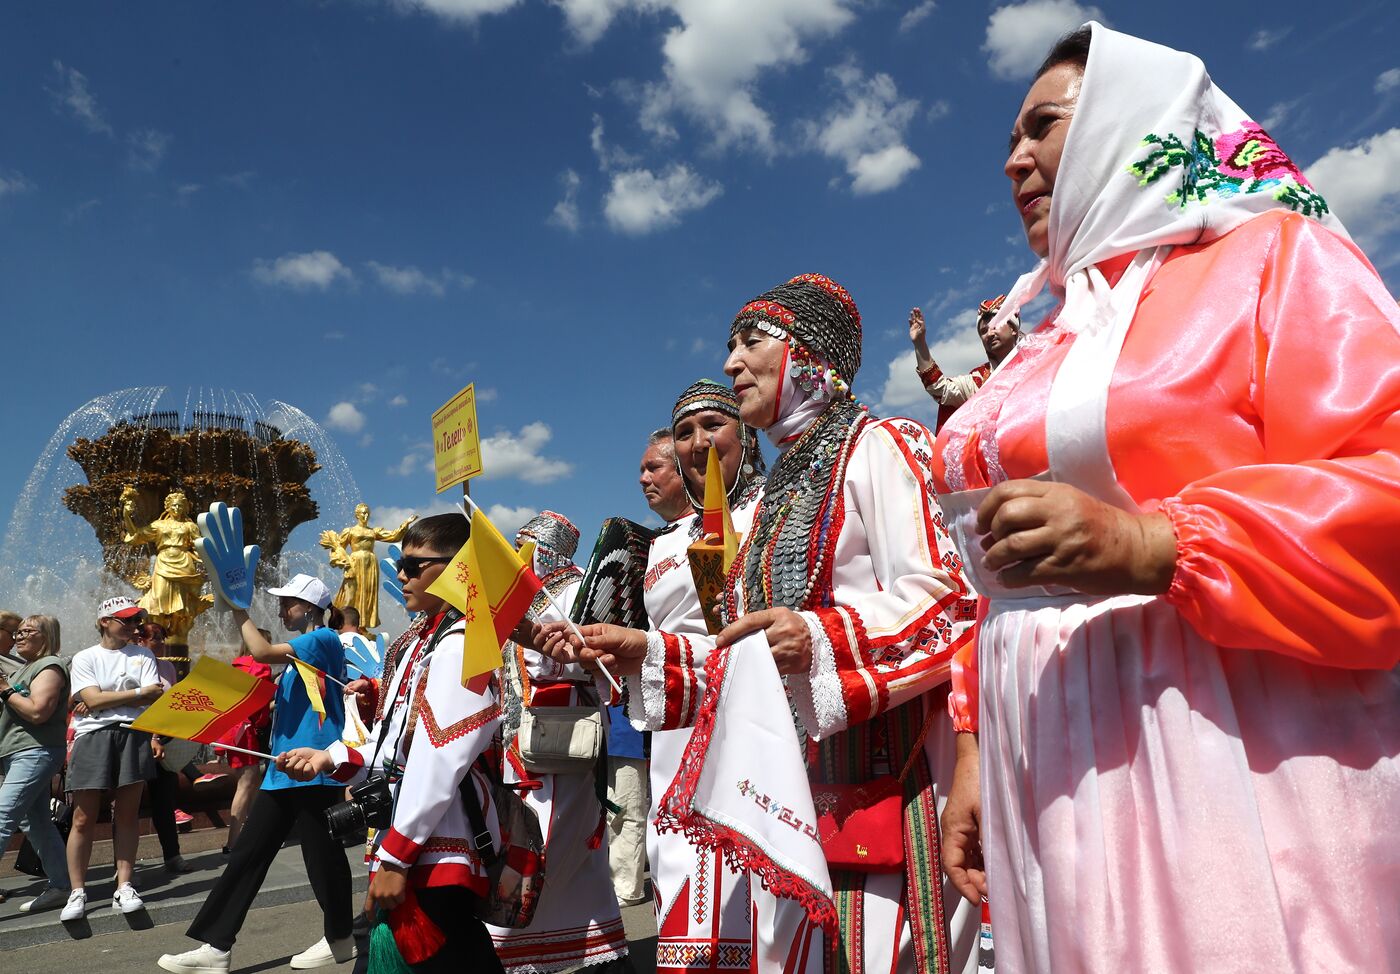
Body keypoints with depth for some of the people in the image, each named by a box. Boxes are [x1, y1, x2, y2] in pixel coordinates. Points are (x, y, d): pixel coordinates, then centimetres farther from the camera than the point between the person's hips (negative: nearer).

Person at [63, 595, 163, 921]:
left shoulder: (142, 655, 12)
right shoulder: (84, 658, 7)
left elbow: (155, 697, -1)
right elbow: (93, 699, -7)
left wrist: (105, 701, -5)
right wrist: (138, 692, -4)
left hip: (134, 735, 2)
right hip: (93, 737, -1)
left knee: (127, 813, 4)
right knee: (84, 818, -1)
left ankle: (124, 888, 10)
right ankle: (77, 892, 9)